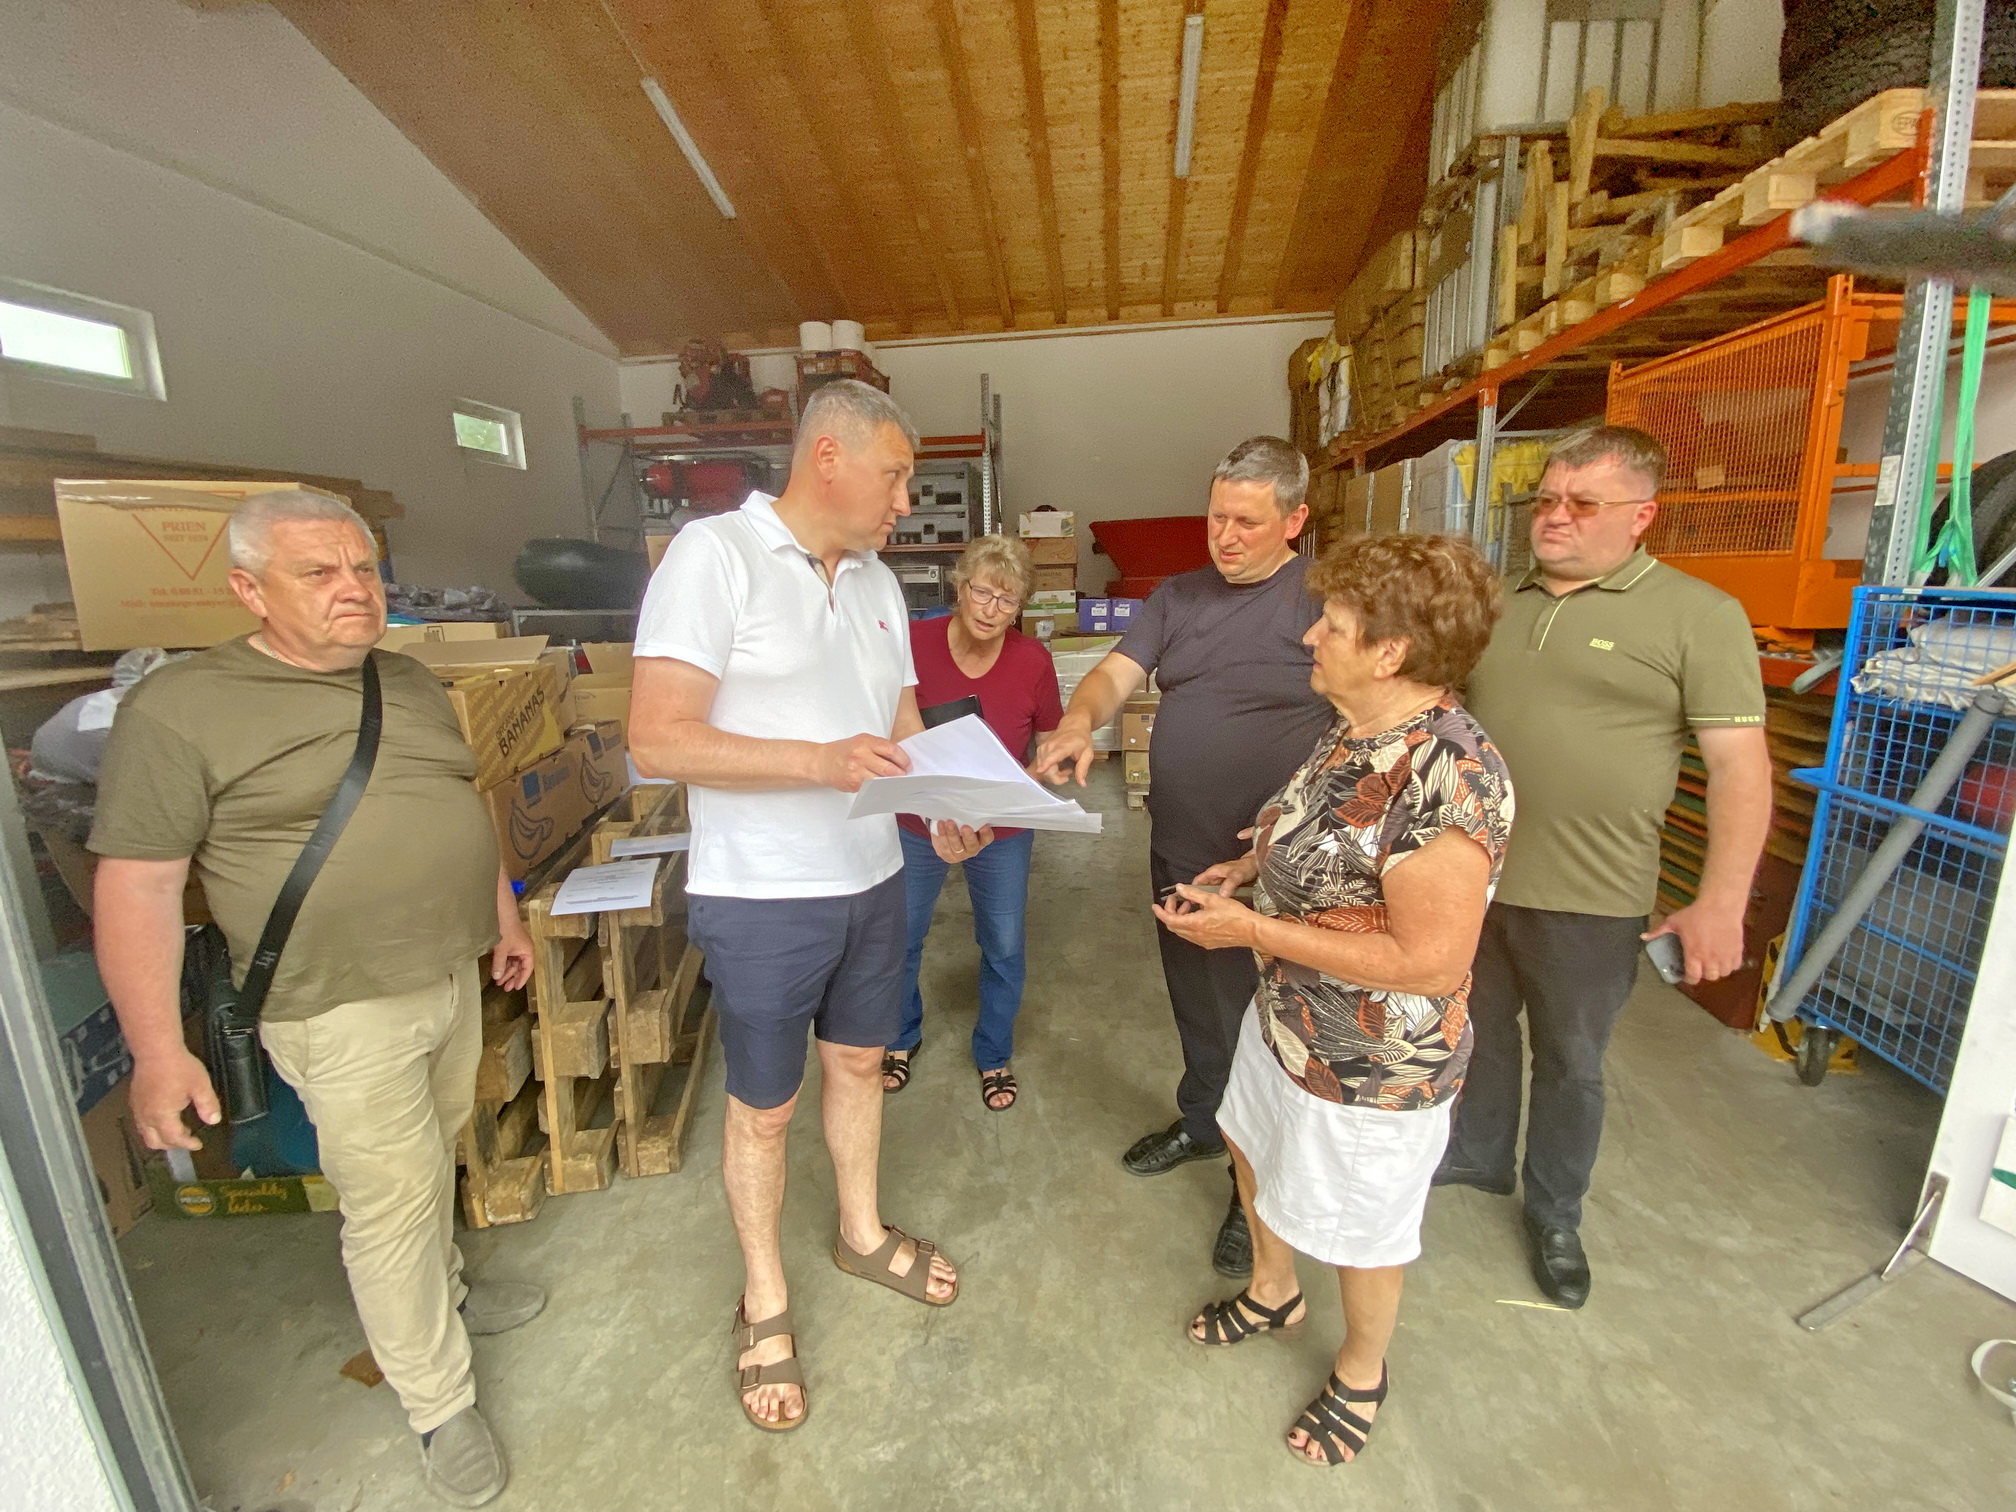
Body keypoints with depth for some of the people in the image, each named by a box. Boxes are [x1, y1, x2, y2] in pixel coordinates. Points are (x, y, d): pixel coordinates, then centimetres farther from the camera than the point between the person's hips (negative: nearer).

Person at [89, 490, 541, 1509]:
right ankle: (440, 1406, 26)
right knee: (390, 1205, 5)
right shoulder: (179, 709, -12)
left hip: (453, 977, 6)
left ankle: (438, 1293, 47)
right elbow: (135, 886, -12)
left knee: (429, 1170, 23)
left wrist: (504, 917, 18)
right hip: (344, 1011, -6)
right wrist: (157, 1050, -13)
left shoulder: (411, 683, 7)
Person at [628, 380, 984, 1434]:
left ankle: (862, 1233, 48)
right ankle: (765, 1300, 39)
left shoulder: (877, 581, 8)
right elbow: (657, 739, -21)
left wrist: (942, 813, -4)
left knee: (858, 1062, 23)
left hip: (873, 880, 7)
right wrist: (820, 761, -31)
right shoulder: (714, 554, -14)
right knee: (763, 1109, 13)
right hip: (762, 899, -6)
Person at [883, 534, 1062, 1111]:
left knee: (1003, 948, 13)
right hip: (916, 825, 1)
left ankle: (994, 1056, 40)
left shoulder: (1033, 660, -15)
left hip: (1002, 832, 0)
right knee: (901, 939, 17)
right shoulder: (914, 642, -17)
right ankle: (902, 1037, 47)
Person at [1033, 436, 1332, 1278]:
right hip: (1177, 853, 6)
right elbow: (1115, 674, -2)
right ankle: (1201, 1122, 50)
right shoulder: (1178, 595, 7)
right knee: (1193, 1005, 24)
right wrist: (1081, 720, -25)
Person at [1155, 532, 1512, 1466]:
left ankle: (1361, 1372, 51)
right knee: (1254, 1149, 28)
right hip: (1287, 1016, 9)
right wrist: (1240, 871, -2)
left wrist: (1251, 929, -28)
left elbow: (1431, 962, -31)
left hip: (1373, 1068, -8)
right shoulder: (1353, 730, -4)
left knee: (1358, 1235, 18)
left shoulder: (1448, 775, -32)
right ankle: (1272, 1295, 58)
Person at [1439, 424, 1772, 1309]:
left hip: (1588, 899, -4)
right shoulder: (1496, 605, 6)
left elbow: (1740, 766, -11)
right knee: (1480, 1030, 22)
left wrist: (1722, 902, -17)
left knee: (1571, 1063, 15)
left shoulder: (1699, 617, -8)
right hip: (1469, 876, 4)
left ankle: (1555, 1214, 38)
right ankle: (1476, 1154, 46)